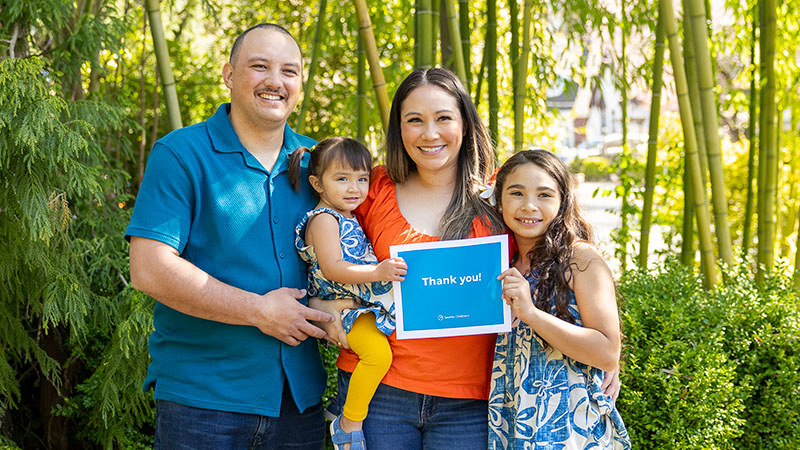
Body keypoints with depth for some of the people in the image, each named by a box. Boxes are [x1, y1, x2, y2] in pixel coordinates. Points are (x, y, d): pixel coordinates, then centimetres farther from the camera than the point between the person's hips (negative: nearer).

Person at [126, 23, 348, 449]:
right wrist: (260, 311, -15)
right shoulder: (180, 154, -6)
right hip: (199, 397, -5)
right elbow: (149, 269, -15)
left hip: (300, 396, 5)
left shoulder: (316, 161, 10)